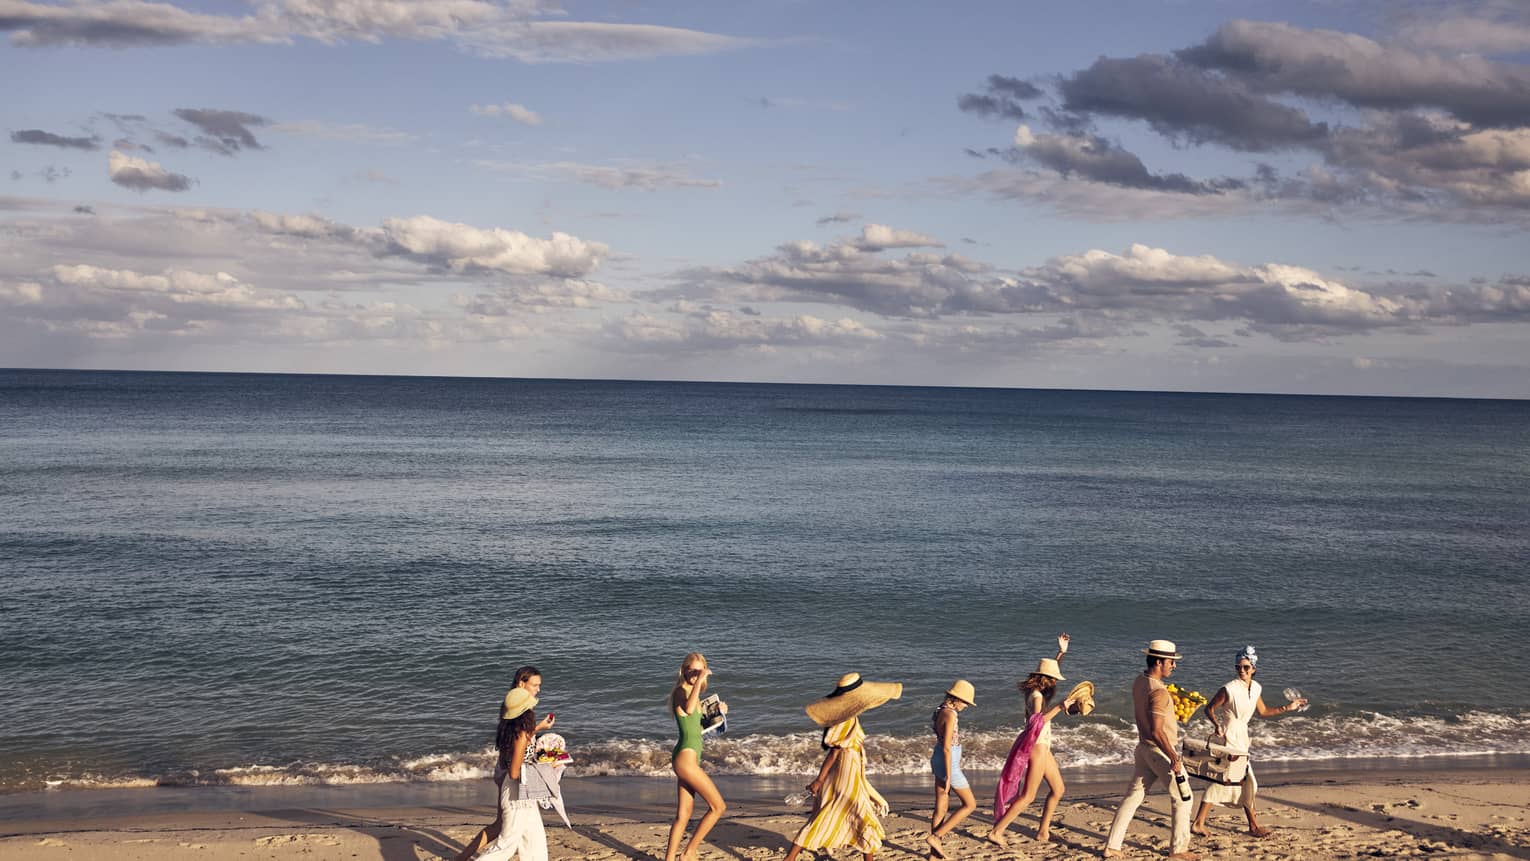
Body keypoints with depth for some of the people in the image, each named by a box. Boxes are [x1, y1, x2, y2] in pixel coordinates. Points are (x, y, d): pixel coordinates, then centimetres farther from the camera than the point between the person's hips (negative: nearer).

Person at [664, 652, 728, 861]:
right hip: (686, 757, -9)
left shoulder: (692, 694, 16)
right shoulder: (680, 692, -12)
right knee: (718, 806, -5)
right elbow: (688, 709, -36)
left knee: (683, 815, 10)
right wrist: (699, 681, -35)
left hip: (688, 758, 9)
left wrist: (718, 713, 13)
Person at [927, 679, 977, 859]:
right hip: (948, 764, -9)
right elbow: (947, 748, -23)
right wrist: (949, 777, -21)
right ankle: (935, 837, 0)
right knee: (970, 804, 4)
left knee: (941, 807, 14)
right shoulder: (950, 715, -22)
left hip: (938, 760, 9)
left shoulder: (941, 711, 6)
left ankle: (935, 851, 18)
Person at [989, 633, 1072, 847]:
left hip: (1042, 747, 10)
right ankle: (996, 832, -8)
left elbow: (1052, 670, 26)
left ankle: (1043, 832, 22)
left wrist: (1061, 652, 19)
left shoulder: (1037, 691, 8)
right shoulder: (1037, 695, -18)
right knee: (1028, 796, -7)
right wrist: (1059, 707, -35)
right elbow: (1037, 720, -33)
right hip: (1037, 746, -10)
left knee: (1058, 789, 17)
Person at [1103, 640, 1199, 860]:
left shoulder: (1139, 682, 3)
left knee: (1133, 796, 12)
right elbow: (1156, 731, -27)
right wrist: (1174, 758, -24)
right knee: (1182, 798, 7)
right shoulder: (1159, 692, -24)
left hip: (1144, 749, 8)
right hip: (1161, 751, -8)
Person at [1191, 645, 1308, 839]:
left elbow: (1263, 712, 17)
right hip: (1228, 738, -8)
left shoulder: (1255, 688, 5)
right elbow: (1209, 708, -10)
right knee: (1245, 779, -1)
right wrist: (1217, 726, -26)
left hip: (1241, 738, 8)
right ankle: (1254, 825, 12)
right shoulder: (1229, 689, -18)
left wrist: (1287, 708, 10)